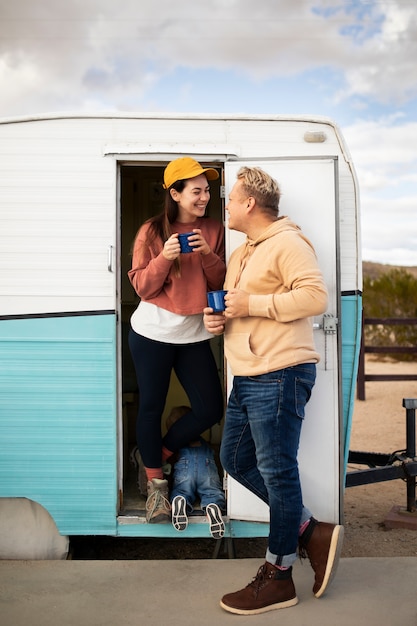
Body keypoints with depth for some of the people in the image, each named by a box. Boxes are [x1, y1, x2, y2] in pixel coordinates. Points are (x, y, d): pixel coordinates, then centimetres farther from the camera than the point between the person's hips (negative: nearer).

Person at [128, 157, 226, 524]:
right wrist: (165, 257, -22)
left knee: (210, 410, 3)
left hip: (194, 334, 3)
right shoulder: (152, 231, -4)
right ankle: (155, 482, 24)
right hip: (152, 332, -3)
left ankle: (157, 454, 28)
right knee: (151, 407, 4)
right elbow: (141, 287, -6)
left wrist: (208, 255, -17)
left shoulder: (214, 230, 4)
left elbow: (221, 283, 2)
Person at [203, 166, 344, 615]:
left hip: (280, 374, -10)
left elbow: (315, 296, -20)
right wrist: (217, 319, 7)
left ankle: (278, 578, 11)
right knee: (235, 459, 13)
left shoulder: (287, 243, -8)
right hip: (247, 377, 11)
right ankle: (311, 532, 21)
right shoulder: (240, 254, 21)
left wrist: (252, 304, -19)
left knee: (276, 470, -3)